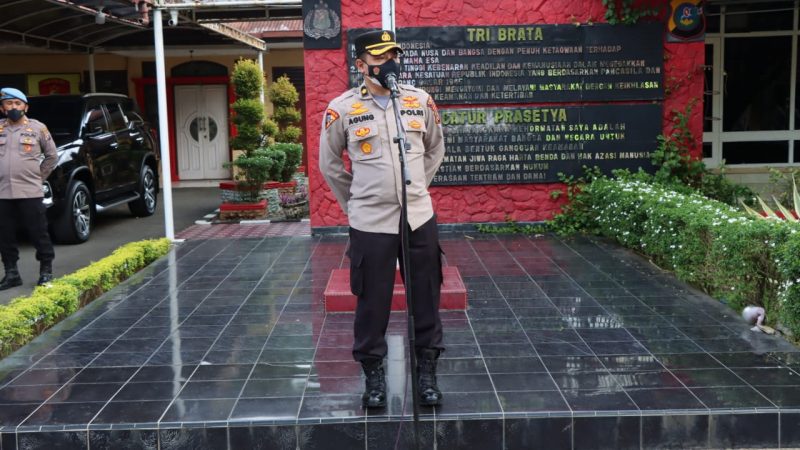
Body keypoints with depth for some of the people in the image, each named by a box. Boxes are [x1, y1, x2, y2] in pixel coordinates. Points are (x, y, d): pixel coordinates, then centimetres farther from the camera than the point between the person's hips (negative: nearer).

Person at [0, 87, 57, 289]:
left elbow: (52, 156, 10)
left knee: (39, 232, 2)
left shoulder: (38, 128, 3)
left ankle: (46, 270, 13)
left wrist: (39, 177, 5)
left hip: (29, 191, -3)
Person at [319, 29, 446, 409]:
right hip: (370, 223, -2)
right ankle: (374, 374, 22)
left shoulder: (421, 102, 4)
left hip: (419, 218, 3)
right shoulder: (342, 109, -5)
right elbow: (329, 164, 8)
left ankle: (427, 370, 24)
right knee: (372, 302, 5)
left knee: (426, 299, 9)